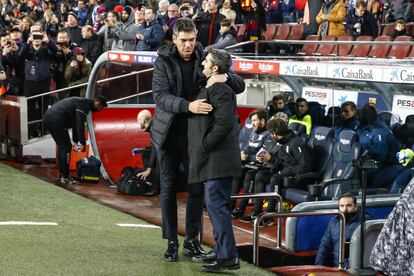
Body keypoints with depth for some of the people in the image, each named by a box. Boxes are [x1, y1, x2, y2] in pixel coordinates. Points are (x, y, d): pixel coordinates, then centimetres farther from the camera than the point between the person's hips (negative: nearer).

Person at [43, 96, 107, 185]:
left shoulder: (80, 102, 25)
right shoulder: (84, 104, -7)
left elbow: (75, 123, 34)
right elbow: (80, 124, -15)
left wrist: (76, 141, 38)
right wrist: (82, 143, -13)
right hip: (56, 120, -11)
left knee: (61, 146, 20)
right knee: (66, 147, -3)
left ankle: (61, 174, 26)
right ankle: (65, 177, 0)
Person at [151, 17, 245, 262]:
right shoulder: (163, 61, -7)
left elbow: (240, 85, -1)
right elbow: (160, 96, -19)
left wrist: (225, 77, -24)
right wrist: (188, 106, -36)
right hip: (169, 133, -1)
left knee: (197, 188, 4)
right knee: (168, 188, 4)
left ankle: (192, 240, 17)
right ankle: (172, 242, 14)